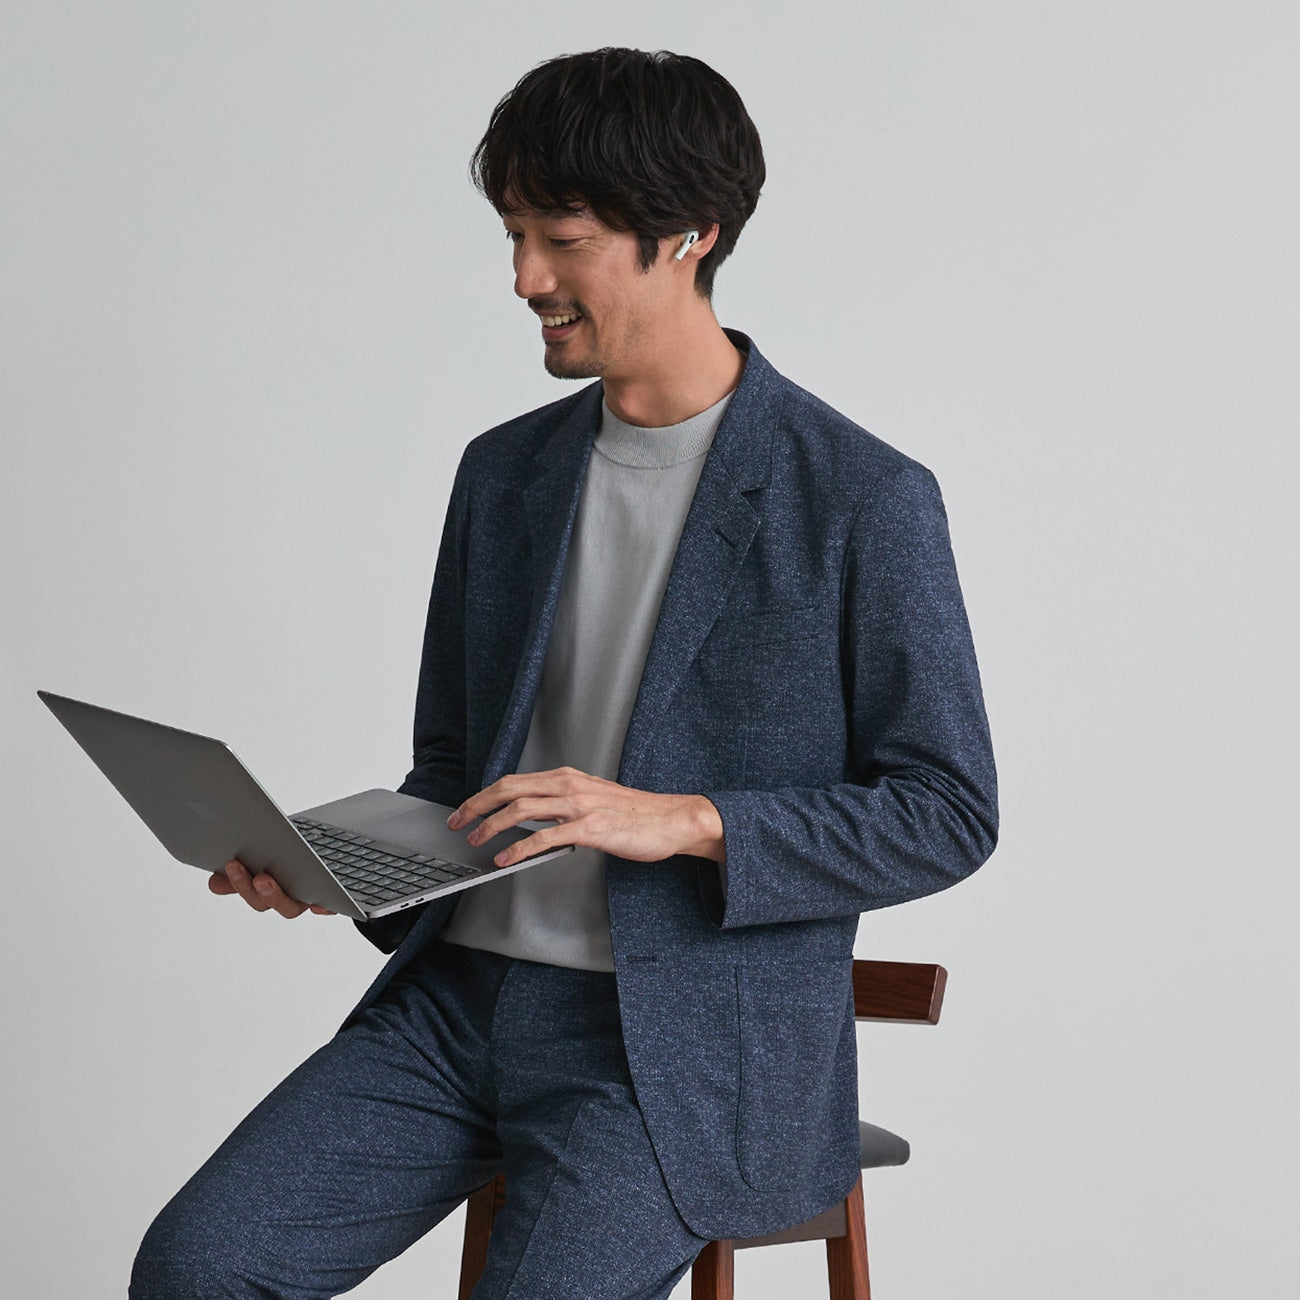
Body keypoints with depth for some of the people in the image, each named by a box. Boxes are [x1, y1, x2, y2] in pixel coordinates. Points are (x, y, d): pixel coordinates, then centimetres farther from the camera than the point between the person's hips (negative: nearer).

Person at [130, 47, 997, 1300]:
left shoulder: (865, 500, -6)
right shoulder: (504, 473, 12)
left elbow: (946, 810, -5)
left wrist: (681, 820, -17)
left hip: (686, 1041, -5)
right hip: (459, 997, 5)